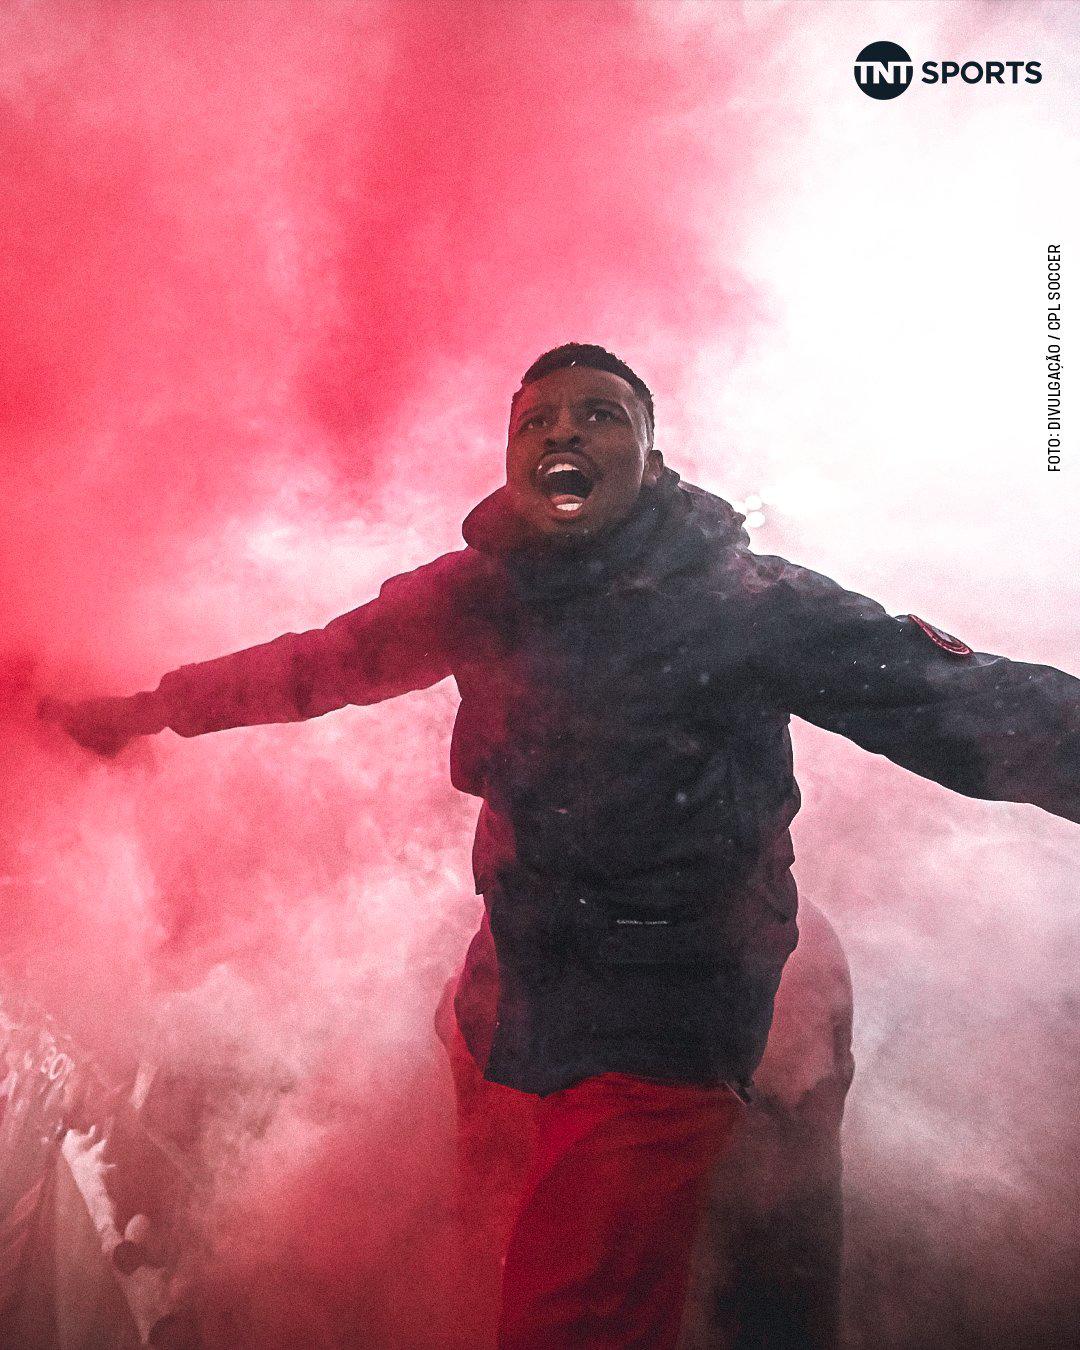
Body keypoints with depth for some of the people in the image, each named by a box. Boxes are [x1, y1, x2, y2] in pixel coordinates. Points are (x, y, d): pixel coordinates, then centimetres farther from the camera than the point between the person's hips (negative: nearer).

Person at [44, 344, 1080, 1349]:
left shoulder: (742, 601, -14)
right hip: (517, 988, 5)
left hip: (659, 1035, -5)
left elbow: (960, 702, -21)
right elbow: (319, 663, 12)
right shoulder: (479, 590, -1)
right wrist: (147, 708, 20)